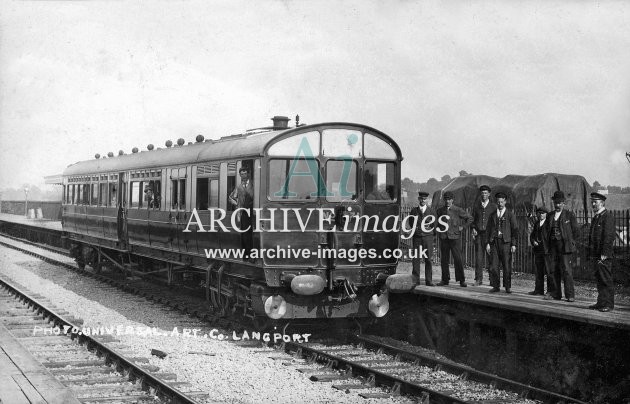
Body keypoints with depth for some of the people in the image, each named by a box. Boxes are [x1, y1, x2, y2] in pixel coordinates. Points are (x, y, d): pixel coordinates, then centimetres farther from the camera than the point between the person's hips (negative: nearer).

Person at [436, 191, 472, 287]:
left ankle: (461, 280, 0)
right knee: (444, 260, 5)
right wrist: (437, 227, 6)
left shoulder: (458, 210, 0)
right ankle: (445, 279, 13)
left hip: (454, 237, -3)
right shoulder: (440, 211, 9)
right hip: (443, 238, 3)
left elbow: (470, 218, 7)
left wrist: (463, 226, 1)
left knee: (458, 259, -6)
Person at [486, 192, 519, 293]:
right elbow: (489, 229, 16)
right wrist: (488, 243, 6)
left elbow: (515, 230, 3)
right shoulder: (492, 215, 15)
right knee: (494, 265, -2)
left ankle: (508, 287, 5)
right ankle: (495, 286, 4)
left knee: (506, 265, -3)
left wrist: (513, 244, -4)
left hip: (505, 242, -3)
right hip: (494, 242, 3)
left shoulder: (510, 215, 5)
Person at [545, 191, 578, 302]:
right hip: (553, 245, 5)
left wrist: (569, 242, 3)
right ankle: (557, 294, 11)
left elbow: (575, 231, 4)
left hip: (564, 245, -5)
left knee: (566, 269, -11)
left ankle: (570, 295, -10)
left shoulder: (569, 215, 1)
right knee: (555, 270, 5)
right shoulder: (550, 215, 14)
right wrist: (549, 243, 10)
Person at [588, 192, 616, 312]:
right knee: (599, 280, 11)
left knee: (606, 280, -6)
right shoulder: (596, 217, 19)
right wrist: (591, 254, 16)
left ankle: (608, 304, -3)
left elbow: (609, 236, -16)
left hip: (604, 256, -9)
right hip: (595, 255, 9)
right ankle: (601, 302, 15)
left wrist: (604, 254, -20)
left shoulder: (608, 216, -9)